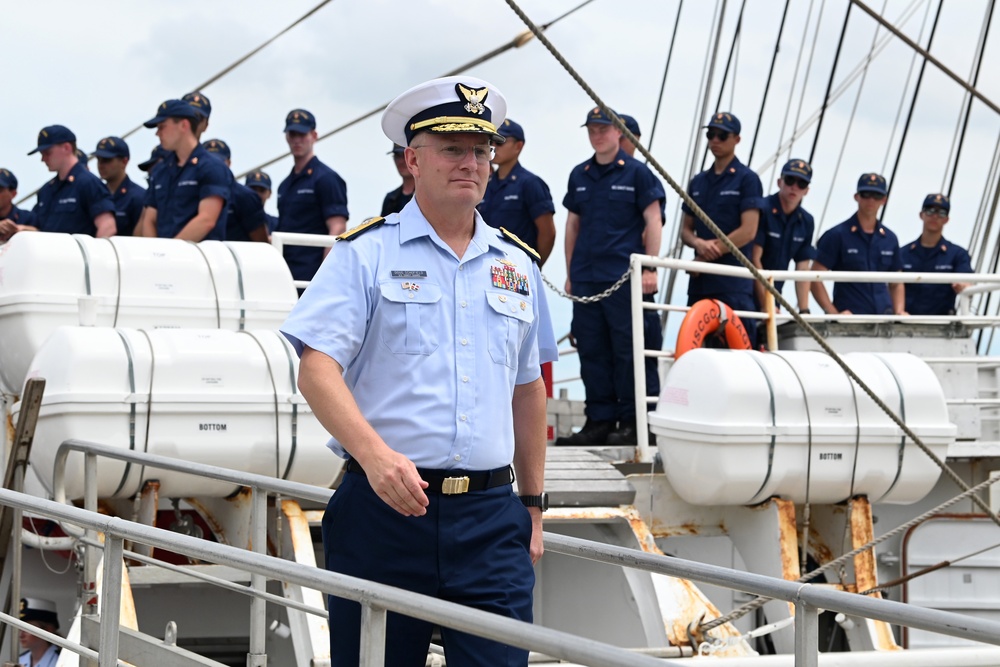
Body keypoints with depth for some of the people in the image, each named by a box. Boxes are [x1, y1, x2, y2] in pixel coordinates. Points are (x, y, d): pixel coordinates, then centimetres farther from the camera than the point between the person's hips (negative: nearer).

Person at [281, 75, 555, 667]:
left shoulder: (518, 266, 15)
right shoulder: (365, 254, 1)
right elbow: (316, 370, -10)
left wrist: (533, 504, 20)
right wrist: (376, 454, -25)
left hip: (490, 516, 3)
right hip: (384, 508, -3)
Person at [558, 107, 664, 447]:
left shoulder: (636, 172, 0)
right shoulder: (579, 175, 14)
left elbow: (653, 222, -2)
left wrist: (650, 268, -8)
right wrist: (570, 273, 14)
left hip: (623, 276, -5)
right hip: (585, 276, 5)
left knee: (625, 348, -4)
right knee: (591, 350, 5)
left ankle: (629, 422, 2)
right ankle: (599, 421, 11)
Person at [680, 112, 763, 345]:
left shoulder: (746, 179, 0)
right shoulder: (698, 182, 18)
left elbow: (748, 231, -9)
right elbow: (685, 229, 18)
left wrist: (707, 256, -8)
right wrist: (699, 243, -6)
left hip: (734, 283, -6)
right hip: (700, 282, 6)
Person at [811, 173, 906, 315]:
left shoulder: (890, 239, 14)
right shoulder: (837, 235, 0)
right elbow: (815, 278, -5)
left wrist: (899, 312, 4)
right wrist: (833, 313, -14)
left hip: (884, 317, 4)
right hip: (849, 318, -4)